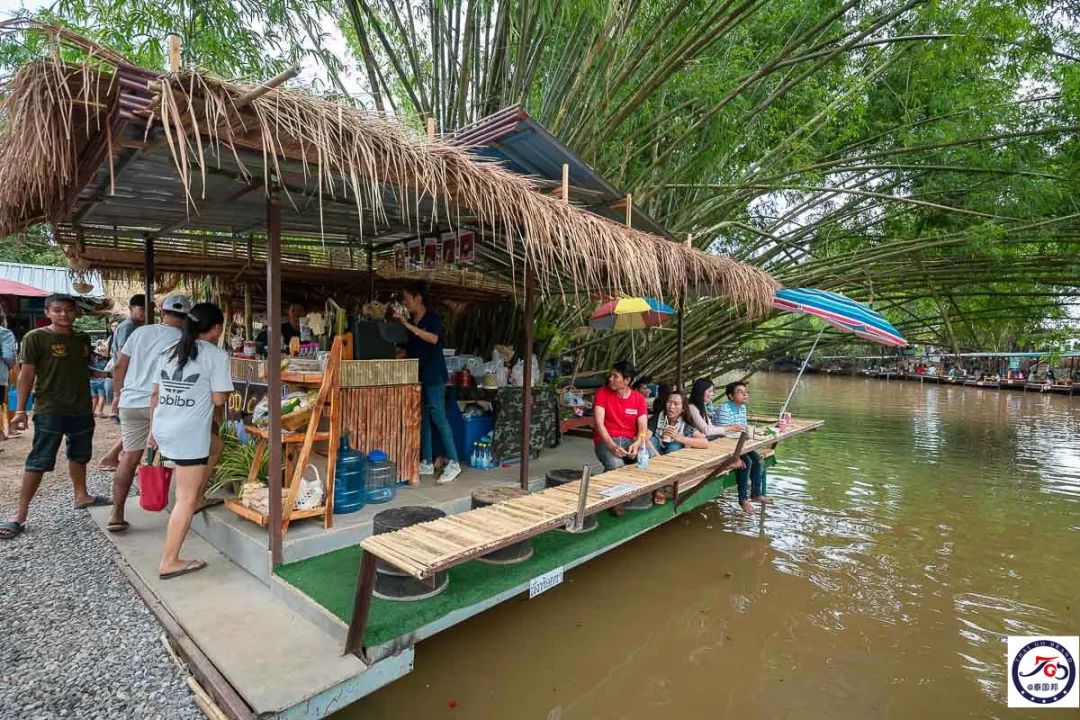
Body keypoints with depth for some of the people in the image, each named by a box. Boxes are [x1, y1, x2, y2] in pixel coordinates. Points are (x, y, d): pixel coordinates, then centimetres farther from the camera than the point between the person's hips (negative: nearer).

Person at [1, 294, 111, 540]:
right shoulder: (36, 338, -8)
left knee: (79, 455, 19)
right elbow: (27, 374, -9)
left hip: (81, 409, 6)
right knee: (38, 462, -4)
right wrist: (20, 410, -11)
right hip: (49, 411, -5)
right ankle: (20, 515, 4)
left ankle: (81, 495, 36)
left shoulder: (83, 339, 7)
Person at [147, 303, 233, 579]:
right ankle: (169, 562, 5)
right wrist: (220, 386, 11)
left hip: (163, 430, 8)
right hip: (189, 435, -8)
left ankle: (198, 497, 42)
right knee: (186, 499, 0)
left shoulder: (169, 351, 12)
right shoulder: (216, 355, -9)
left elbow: (155, 394, 14)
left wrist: (153, 430, 22)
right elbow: (219, 399, -11)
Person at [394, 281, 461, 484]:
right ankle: (427, 463, 13)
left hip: (433, 375, -7)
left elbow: (433, 338, -24)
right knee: (422, 418, 7)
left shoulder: (433, 318, -4)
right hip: (417, 376, 7)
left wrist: (408, 325, -25)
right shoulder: (409, 323, 15)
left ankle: (453, 463, -8)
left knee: (438, 416, -11)